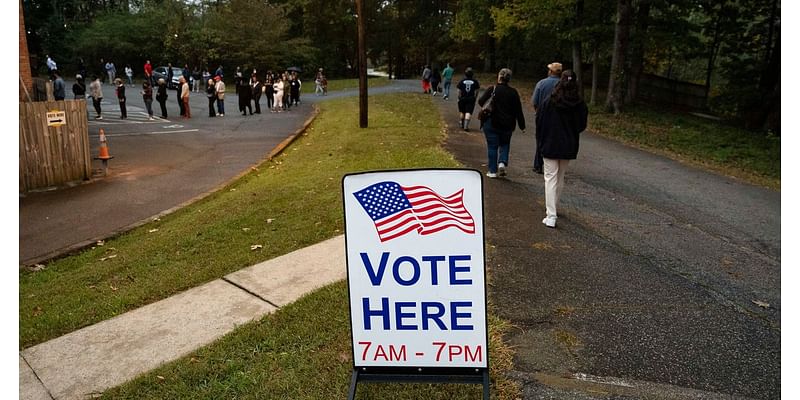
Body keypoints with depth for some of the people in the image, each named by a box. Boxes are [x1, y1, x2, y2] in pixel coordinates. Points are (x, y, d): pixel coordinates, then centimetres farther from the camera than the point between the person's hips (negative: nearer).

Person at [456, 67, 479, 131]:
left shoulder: (462, 81, -3)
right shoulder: (475, 81, -2)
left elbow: (459, 91, -3)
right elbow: (476, 91, 0)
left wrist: (459, 98, 8)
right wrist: (475, 98, 12)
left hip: (463, 99, 1)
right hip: (471, 99, -1)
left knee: (462, 112, 17)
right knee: (468, 112, -3)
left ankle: (462, 124, 28)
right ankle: (466, 126, -14)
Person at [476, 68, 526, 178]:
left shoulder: (492, 89, -8)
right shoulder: (513, 92, 0)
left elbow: (481, 101, -13)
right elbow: (518, 111, 2)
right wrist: (522, 126, 9)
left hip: (492, 123, -2)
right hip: (507, 125, 2)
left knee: (492, 146, 6)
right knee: (505, 144, 20)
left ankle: (493, 171, 8)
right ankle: (502, 162, -3)